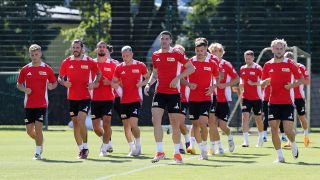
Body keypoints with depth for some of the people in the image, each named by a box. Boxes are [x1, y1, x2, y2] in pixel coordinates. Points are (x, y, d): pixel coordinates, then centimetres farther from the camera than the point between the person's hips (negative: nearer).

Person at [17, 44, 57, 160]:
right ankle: (40, 142, 35)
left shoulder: (47, 69, 1)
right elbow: (19, 84, 12)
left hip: (42, 104, -3)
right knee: (29, 130, 4)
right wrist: (24, 89, -9)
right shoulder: (25, 69, 6)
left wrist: (51, 86, -15)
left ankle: (38, 152, -3)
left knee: (38, 128, -13)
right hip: (29, 104, 3)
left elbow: (54, 83, 8)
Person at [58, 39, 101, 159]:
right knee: (75, 123, 6)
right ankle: (81, 149, 16)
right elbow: (60, 78, 11)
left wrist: (94, 83, -7)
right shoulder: (66, 62, 4)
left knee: (81, 120, -19)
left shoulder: (89, 61, -2)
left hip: (85, 97, -3)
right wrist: (64, 83, -11)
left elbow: (98, 73, 11)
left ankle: (85, 147, -10)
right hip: (72, 98, 3)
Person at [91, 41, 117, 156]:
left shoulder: (112, 65, 3)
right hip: (95, 99, 2)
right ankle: (106, 141, 30)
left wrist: (109, 82, -13)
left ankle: (104, 148, -1)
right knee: (95, 126, 2)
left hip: (108, 98, -2)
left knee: (106, 123, -13)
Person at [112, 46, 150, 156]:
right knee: (126, 125, 5)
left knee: (133, 124, -16)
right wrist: (115, 85, -10)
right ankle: (132, 148, 18)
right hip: (124, 100, 4)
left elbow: (148, 78, 9)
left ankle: (138, 144, 7)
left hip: (136, 100, -4)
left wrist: (142, 83, -12)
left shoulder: (140, 66, 0)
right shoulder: (119, 68, 7)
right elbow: (114, 81, 14)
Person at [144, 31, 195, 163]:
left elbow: (191, 68, -3)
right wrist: (149, 84, 3)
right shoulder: (155, 55, 9)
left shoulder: (176, 54, -3)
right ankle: (159, 151, -10)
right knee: (156, 119, -14)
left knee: (175, 123, 2)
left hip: (173, 93, -3)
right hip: (159, 92, 3)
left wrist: (178, 77, -14)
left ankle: (177, 152, 16)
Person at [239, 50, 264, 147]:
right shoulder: (242, 69, 8)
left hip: (257, 98, -3)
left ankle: (261, 138, 31)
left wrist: (253, 83, -20)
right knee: (245, 116, -13)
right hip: (246, 98, 3)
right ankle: (246, 141, -18)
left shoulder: (258, 68, -7)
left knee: (258, 118, 10)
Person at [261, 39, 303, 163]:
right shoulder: (268, 65, 6)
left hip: (287, 102, -2)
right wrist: (265, 82, -11)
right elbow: (262, 84, 13)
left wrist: (292, 85, -15)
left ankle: (293, 144, 26)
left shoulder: (290, 64, 0)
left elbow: (301, 79, 4)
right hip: (273, 102, 2)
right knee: (274, 129, -4)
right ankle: (280, 156, 6)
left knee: (288, 130, -8)